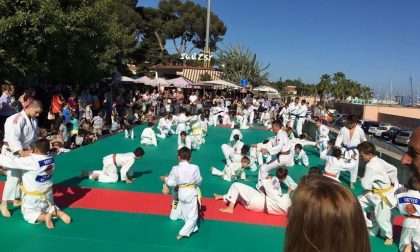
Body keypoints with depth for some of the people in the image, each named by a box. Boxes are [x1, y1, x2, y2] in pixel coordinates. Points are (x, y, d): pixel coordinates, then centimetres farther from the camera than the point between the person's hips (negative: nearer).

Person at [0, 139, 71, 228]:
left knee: (28, 214, 16)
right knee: (49, 207, 30)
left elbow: (12, 161, -25)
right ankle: (59, 212, -1)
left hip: (33, 196, -6)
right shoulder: (51, 160, -10)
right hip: (47, 193, 6)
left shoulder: (32, 161, -30)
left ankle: (45, 217, -13)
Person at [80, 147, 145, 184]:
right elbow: (123, 170, -24)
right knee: (114, 179, -11)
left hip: (110, 158, 10)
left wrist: (130, 176, 23)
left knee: (105, 173, 29)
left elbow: (130, 166, 21)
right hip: (110, 162, -10)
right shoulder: (132, 159, -22)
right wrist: (125, 179, -9)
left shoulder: (131, 154, 5)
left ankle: (88, 173, 30)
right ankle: (97, 176, -6)